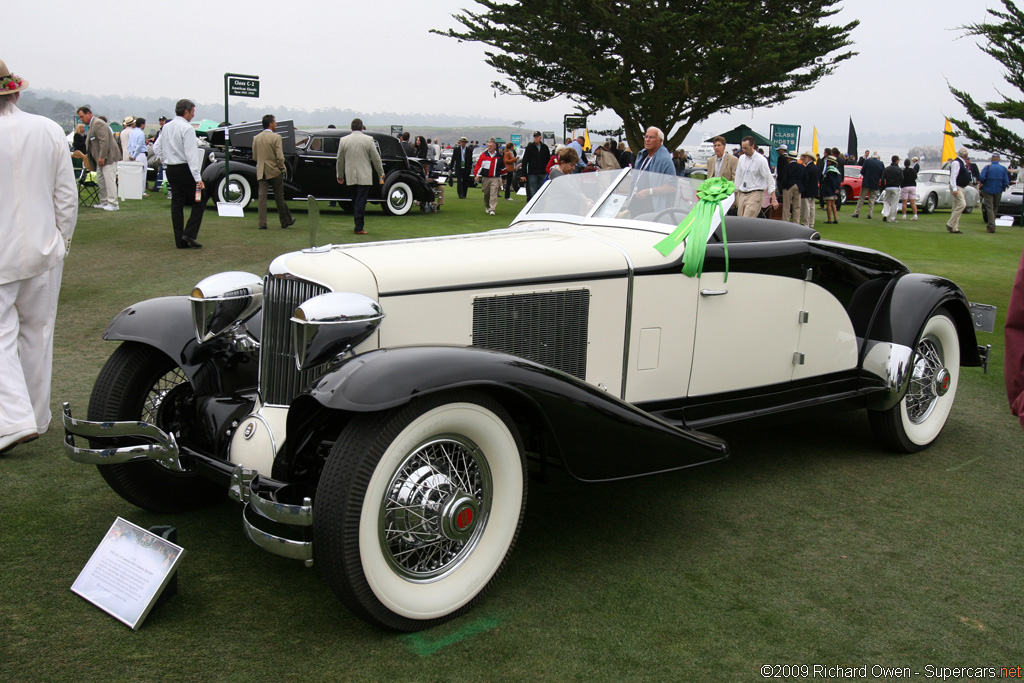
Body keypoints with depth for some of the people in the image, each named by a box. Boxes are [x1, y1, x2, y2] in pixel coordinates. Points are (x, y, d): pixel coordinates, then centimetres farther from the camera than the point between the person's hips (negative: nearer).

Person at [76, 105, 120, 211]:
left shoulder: (98, 123, -15)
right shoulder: (92, 124, 18)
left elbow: (104, 141, -23)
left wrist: (102, 157, -25)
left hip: (109, 156, -11)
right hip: (101, 158, 11)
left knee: (109, 179, -11)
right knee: (100, 180, 12)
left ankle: (113, 203, -9)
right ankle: (104, 202, 18)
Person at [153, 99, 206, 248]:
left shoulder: (166, 127, 11)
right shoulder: (187, 128, -13)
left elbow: (156, 147, 17)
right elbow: (191, 154, -19)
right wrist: (197, 178, -20)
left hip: (170, 169, 8)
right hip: (184, 169, -8)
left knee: (176, 203, 9)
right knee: (199, 201, 2)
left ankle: (180, 241, 9)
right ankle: (189, 234, -8)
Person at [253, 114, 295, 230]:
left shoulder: (256, 138, 6)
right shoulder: (276, 137, -11)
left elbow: (254, 156, 11)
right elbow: (280, 157, -16)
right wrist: (282, 168, -1)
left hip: (261, 172, 4)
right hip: (274, 171, -4)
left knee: (262, 196, 1)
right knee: (279, 197, 7)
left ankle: (262, 222, -5)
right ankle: (285, 221, 19)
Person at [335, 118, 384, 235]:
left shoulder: (343, 140, 4)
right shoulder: (368, 139, -5)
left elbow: (340, 160, 10)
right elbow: (376, 158, -1)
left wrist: (340, 176, 21)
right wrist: (381, 174, 10)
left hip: (350, 176, 3)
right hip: (364, 176, -3)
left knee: (355, 201, 14)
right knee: (361, 201, -4)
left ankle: (359, 224, 18)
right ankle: (359, 227, -7)